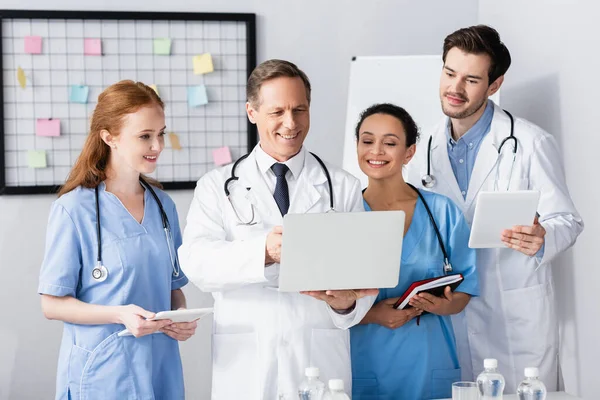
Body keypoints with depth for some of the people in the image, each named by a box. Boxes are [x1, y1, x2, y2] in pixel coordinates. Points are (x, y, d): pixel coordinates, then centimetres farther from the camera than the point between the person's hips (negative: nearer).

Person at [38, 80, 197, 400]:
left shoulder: (163, 206, 7)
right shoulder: (74, 210, -10)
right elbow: (52, 304, -10)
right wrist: (120, 315, -23)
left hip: (161, 367, 5)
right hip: (103, 374, -5)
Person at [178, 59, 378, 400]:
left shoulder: (343, 188, 7)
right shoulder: (218, 187, 5)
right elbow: (196, 260, -10)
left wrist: (346, 301, -21)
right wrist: (264, 251, -27)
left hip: (322, 359, 1)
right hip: (244, 366, 0)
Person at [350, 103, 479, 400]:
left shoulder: (442, 212, 2)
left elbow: (465, 288, 6)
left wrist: (441, 305, -14)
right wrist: (371, 315, -17)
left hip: (429, 365, 1)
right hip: (365, 364, -1)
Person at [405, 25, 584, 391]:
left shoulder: (531, 143, -8)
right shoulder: (427, 151, 7)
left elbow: (567, 220, -5)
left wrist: (542, 241, -26)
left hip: (518, 317, -4)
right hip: (452, 316, 4)